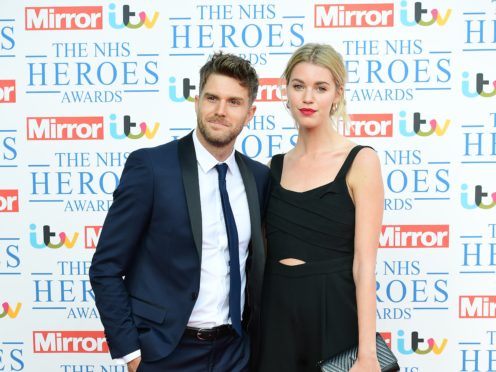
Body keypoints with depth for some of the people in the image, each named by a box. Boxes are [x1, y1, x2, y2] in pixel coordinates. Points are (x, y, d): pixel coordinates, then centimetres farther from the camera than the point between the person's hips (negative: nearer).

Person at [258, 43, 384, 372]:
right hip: (276, 311, 4)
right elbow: (267, 251, 11)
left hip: (333, 310, -4)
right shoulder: (277, 166, 7)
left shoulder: (360, 161, -7)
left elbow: (364, 263, -12)